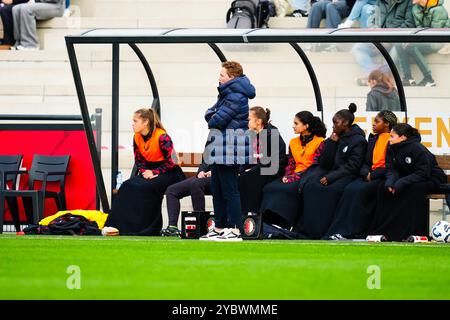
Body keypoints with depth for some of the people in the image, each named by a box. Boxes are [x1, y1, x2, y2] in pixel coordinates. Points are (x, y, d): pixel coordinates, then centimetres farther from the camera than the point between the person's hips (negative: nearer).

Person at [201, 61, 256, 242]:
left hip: (229, 149, -11)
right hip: (219, 150, 11)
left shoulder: (236, 96, -16)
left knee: (229, 190, -9)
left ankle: (235, 230, -7)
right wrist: (212, 117, -4)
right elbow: (210, 114, 17)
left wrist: (212, 121, 1)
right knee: (217, 189, 14)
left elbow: (218, 119, -20)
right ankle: (219, 228, 20)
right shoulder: (227, 93, 19)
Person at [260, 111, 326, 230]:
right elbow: (290, 164, 17)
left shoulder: (320, 142, -2)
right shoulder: (293, 142, 19)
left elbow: (315, 166, -9)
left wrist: (295, 177, -16)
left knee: (289, 190, -34)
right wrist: (286, 176, -5)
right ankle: (268, 221, -31)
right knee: (270, 188, -20)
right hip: (294, 177, 6)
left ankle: (283, 224, -35)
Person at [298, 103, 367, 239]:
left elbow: (352, 166, -12)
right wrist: (331, 143, -2)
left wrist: (330, 177, -19)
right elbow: (324, 163, 8)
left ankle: (319, 231, -32)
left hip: (346, 175, -6)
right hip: (330, 171, 6)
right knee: (310, 187, -22)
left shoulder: (358, 140, -4)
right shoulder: (334, 138, 14)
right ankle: (307, 229, -27)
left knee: (330, 190, -34)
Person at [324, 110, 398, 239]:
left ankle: (352, 232, -31)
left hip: (383, 178, -6)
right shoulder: (373, 138, 20)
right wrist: (366, 174, -4)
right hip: (370, 175, 6)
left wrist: (373, 175, -15)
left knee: (360, 190, -31)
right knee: (349, 189, -22)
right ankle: (338, 230, -28)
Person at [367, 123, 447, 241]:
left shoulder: (418, 149, -24)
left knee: (416, 189, -37)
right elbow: (391, 169, -5)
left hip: (431, 179, -7)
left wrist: (401, 183, -36)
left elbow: (422, 174, -28)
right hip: (408, 178, 7)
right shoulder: (392, 149, -1)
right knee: (384, 189, -10)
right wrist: (390, 182, -29)